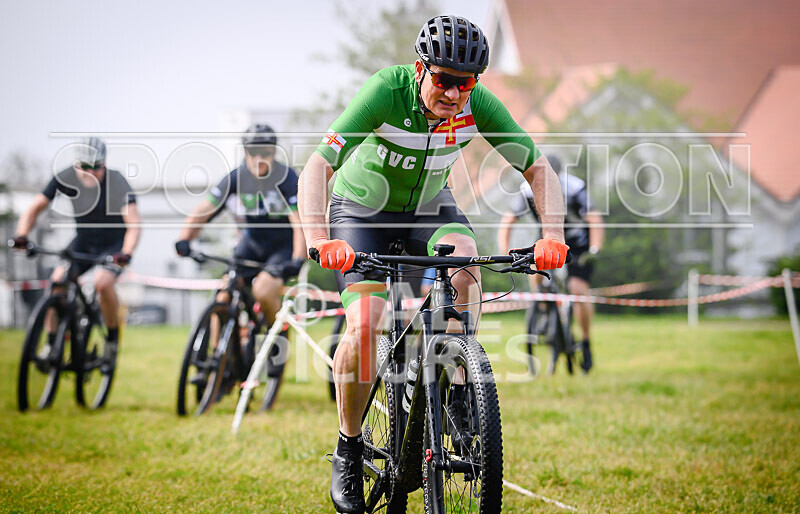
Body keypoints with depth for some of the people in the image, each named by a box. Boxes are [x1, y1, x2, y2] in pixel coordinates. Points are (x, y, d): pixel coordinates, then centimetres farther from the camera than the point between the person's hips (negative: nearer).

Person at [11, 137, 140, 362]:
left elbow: (133, 224, -32)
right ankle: (51, 345, -6)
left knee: (102, 282, -30)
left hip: (114, 245, -3)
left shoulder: (117, 182, -25)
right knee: (57, 281, -19)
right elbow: (34, 208, -10)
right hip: (83, 242, 4)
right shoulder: (66, 179, -15)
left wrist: (126, 254, -50)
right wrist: (21, 236, -28)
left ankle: (112, 337, -5)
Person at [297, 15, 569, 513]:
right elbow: (317, 166, -38)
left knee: (464, 259, -31)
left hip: (429, 206, 3)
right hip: (362, 209, -3)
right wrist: (318, 239, -54)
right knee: (365, 325, -21)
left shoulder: (478, 104, -22)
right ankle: (349, 447, 0)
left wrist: (554, 235, -34)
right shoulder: (386, 90, -32)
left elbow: (539, 168, -16)